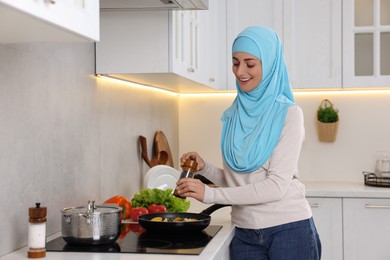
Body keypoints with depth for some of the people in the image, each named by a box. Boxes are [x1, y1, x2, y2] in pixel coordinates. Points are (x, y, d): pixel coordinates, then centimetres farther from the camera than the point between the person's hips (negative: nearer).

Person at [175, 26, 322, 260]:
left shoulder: (288, 114, -9)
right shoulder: (233, 116, 7)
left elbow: (277, 185, -17)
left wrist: (210, 194, -19)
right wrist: (204, 168, -5)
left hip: (289, 229, -4)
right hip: (245, 233, 5)